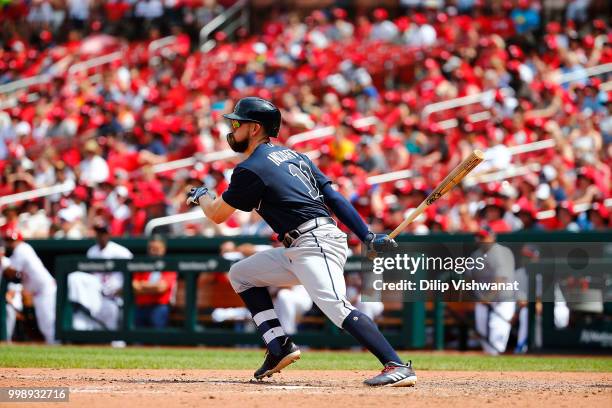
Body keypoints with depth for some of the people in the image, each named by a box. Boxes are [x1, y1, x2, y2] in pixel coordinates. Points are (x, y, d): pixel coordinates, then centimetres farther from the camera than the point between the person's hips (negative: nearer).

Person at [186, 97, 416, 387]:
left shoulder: (251, 169, -4)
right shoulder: (293, 156, 22)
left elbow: (217, 214, 5)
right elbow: (334, 198, 14)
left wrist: (201, 196, 28)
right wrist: (368, 237, 6)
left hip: (316, 244, -10)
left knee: (336, 307, -28)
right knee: (240, 273, 20)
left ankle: (397, 366, -40)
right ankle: (279, 346, 12)